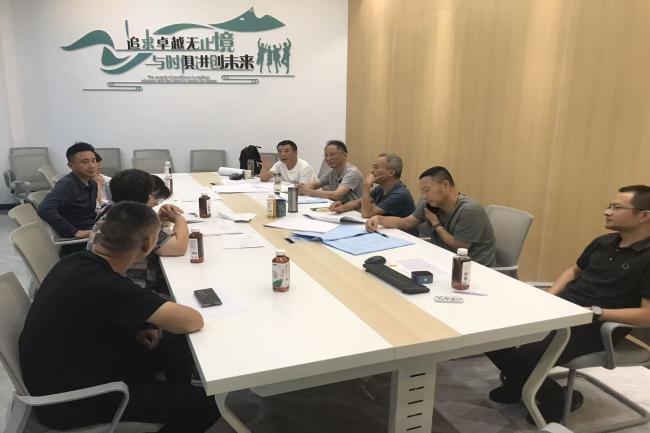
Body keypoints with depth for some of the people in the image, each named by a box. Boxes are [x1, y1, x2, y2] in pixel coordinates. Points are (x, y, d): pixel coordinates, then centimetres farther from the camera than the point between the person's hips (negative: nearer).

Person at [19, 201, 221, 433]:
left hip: (63, 371, 9)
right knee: (205, 405, -9)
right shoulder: (104, 285, -34)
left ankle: (173, 404, 33)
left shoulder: (79, 261, -6)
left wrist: (133, 330, -2)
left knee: (175, 345, 13)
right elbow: (193, 321, -28)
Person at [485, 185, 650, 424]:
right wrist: (550, 295, 8)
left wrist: (595, 312, -22)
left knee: (525, 357, -28)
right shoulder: (603, 242, 12)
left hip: (594, 326, -7)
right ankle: (517, 382, 18)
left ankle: (556, 398, 6)